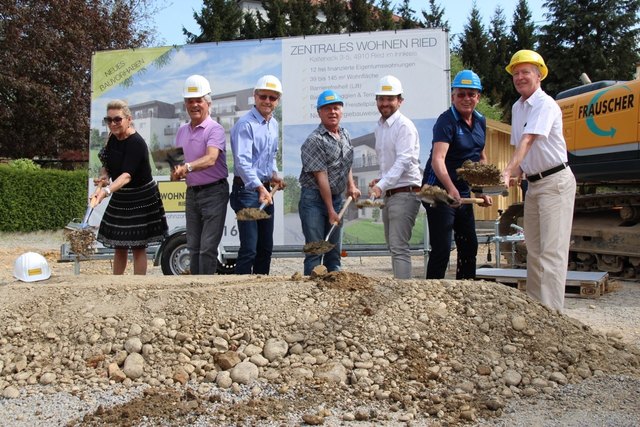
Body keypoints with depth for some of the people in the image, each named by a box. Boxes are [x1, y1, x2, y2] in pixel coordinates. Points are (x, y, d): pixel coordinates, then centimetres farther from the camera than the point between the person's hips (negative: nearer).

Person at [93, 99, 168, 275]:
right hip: (120, 198, 8)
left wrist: (106, 191, -50)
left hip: (142, 199, -8)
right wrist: (103, 178, -9)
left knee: (138, 246, -1)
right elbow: (106, 165, 13)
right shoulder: (113, 139, 1)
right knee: (119, 246, 15)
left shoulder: (136, 143, -23)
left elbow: (127, 175, -35)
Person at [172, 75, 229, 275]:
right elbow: (177, 161, 17)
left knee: (208, 248, -8)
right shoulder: (182, 131, 12)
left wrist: (187, 167, -43)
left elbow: (210, 159, -28)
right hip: (192, 192, 7)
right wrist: (176, 173, -6)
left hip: (213, 192, -7)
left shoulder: (215, 129, -11)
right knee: (193, 247, 13)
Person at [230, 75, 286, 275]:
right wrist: (260, 188, -36)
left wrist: (274, 174, 8)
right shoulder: (245, 124, -15)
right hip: (247, 189, -9)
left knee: (266, 247, 16)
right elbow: (242, 161, -26)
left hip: (265, 189, 9)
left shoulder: (274, 125, 13)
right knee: (249, 248, -12)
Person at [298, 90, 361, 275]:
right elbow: (321, 177, -17)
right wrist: (330, 210, -16)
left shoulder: (345, 135, 10)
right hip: (314, 199, -7)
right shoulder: (315, 140, -15)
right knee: (315, 250, -7)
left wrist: (351, 186, 10)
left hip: (337, 197, 7)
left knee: (334, 250, 13)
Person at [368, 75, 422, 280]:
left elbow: (403, 161, -22)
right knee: (393, 246, 13)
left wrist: (382, 185, -31)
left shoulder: (404, 126, -11)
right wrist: (380, 180, 8)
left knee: (399, 247, -13)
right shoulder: (379, 127, 16)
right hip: (389, 194, 9)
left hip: (404, 193, -9)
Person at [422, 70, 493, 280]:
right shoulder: (447, 121, -18)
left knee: (470, 246, 17)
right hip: (440, 191, -8)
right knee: (441, 249, -9)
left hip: (464, 192, 8)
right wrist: (451, 189, -48)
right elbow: (437, 159, -33)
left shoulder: (480, 121, 6)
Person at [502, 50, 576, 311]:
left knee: (552, 250, -11)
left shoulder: (545, 105, -14)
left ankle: (551, 312, -9)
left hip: (555, 182, -9)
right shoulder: (517, 107, 12)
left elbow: (528, 141, -29)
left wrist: (508, 171, -41)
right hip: (533, 184, 9)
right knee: (533, 250, 12)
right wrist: (515, 174, -1)